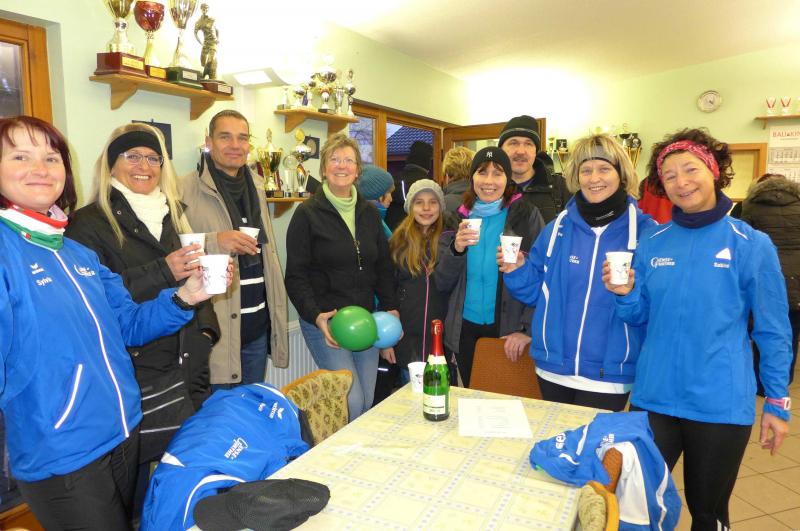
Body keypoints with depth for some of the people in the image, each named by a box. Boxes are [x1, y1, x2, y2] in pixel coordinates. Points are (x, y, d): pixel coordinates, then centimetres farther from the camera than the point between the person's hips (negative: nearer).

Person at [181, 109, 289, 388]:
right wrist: (214, 242, -28)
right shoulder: (187, 189, -10)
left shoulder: (255, 186, 14)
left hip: (258, 325, 7)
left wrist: (277, 312, 19)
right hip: (215, 327, -6)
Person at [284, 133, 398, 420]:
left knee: (368, 400, 9)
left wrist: (391, 308, 3)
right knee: (352, 401, -9)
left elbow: (384, 267, 14)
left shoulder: (369, 213, 10)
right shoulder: (308, 213, -5)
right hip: (324, 321, -5)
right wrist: (316, 315, -20)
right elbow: (296, 276, -7)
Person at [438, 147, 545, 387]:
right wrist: (456, 249, -14)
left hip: (510, 330, -3)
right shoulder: (461, 216, 4)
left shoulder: (526, 215, -6)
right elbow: (443, 284, 3)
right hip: (465, 329, 3)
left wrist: (528, 329, -14)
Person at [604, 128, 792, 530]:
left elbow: (773, 332, -2)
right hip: (653, 397, 2)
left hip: (721, 404, -2)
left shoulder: (751, 245, -8)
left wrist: (777, 404, 0)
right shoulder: (651, 244, 0)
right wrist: (625, 295, -14)